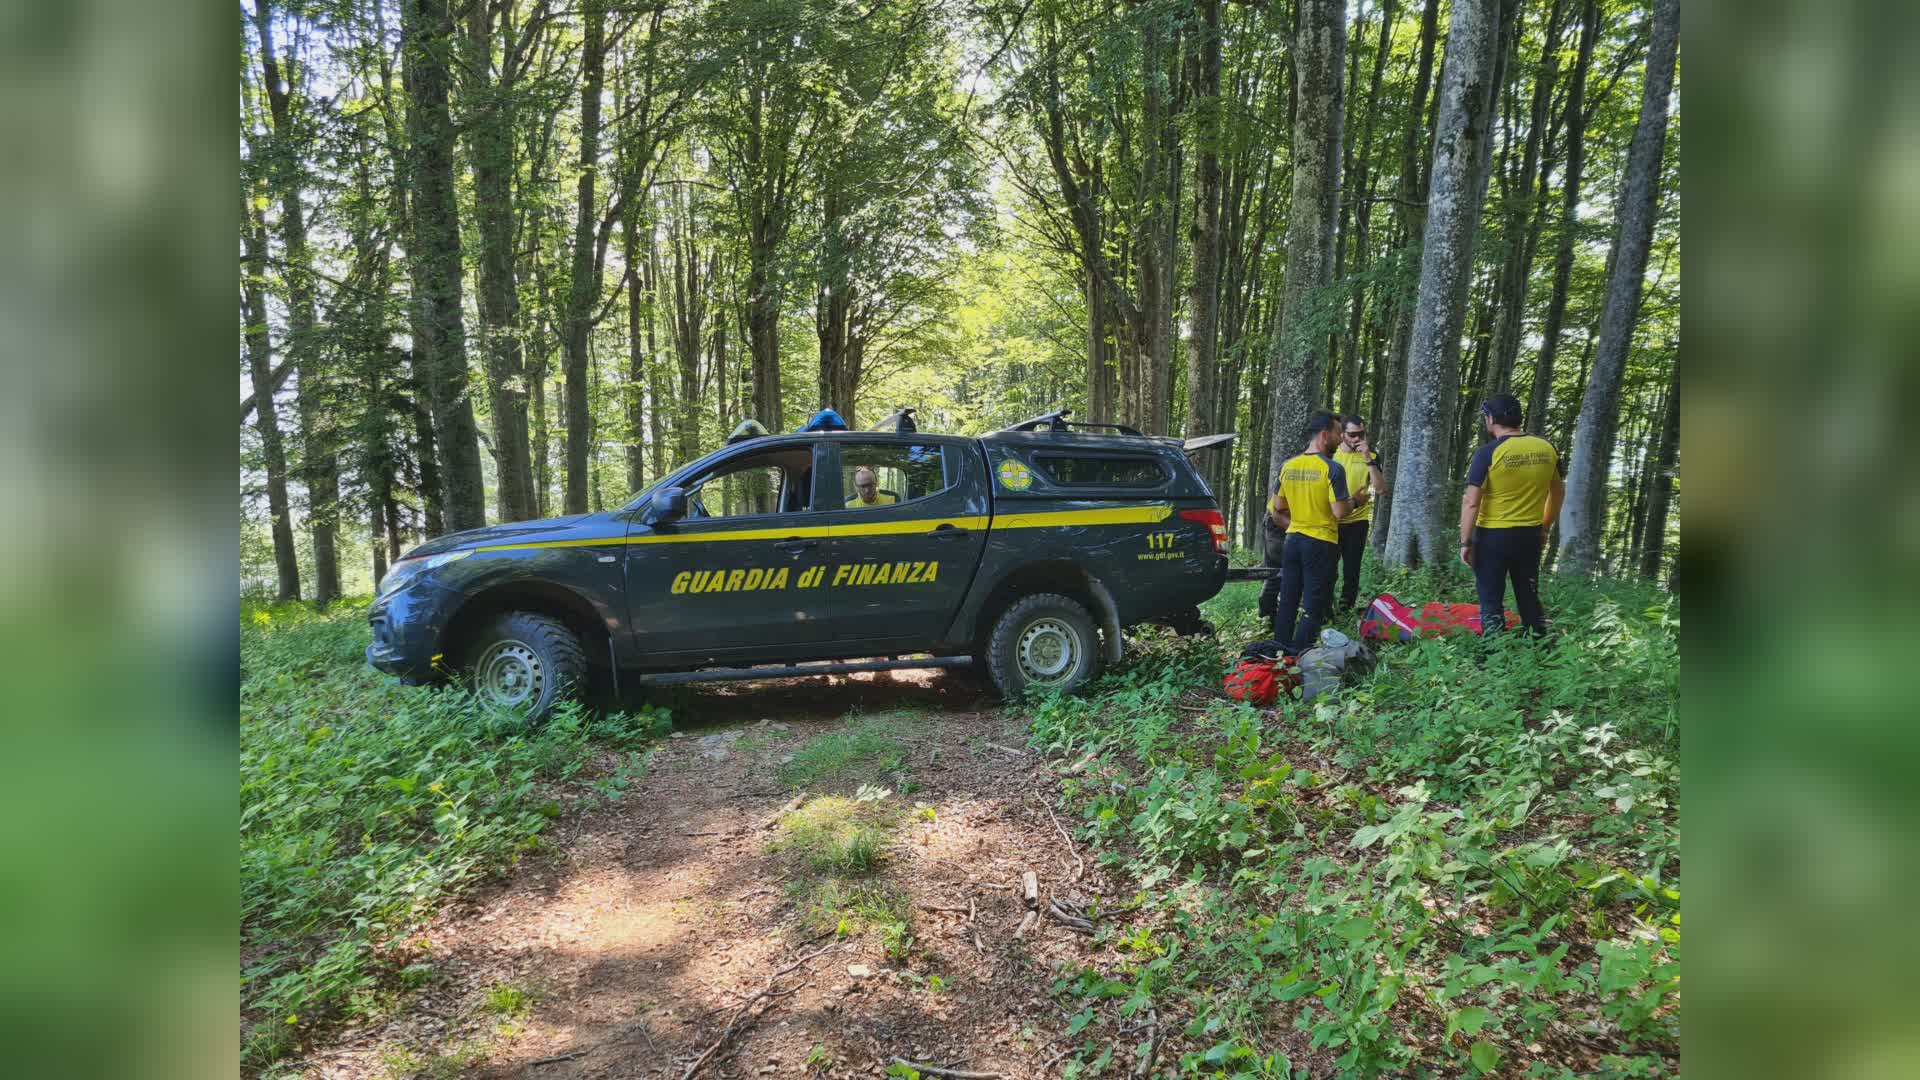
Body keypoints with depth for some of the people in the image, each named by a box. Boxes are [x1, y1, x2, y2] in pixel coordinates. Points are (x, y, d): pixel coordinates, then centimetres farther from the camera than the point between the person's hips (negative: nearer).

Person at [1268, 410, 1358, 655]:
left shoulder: (1287, 466, 3)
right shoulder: (1332, 468, -15)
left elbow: (1278, 507, 8)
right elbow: (1339, 512, -17)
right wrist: (1354, 501, 2)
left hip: (1293, 540, 6)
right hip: (1321, 543, -6)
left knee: (1287, 598, 13)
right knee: (1314, 604, 1)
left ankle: (1281, 648, 19)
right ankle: (1301, 652, 2)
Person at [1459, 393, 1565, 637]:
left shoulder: (1489, 453, -15)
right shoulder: (1547, 449, 2)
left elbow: (1471, 502, -17)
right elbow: (1558, 492, 12)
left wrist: (1465, 542, -10)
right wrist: (1544, 528, 23)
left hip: (1493, 536, -5)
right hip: (1530, 535, 5)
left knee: (1491, 602, 3)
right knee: (1529, 599, 16)